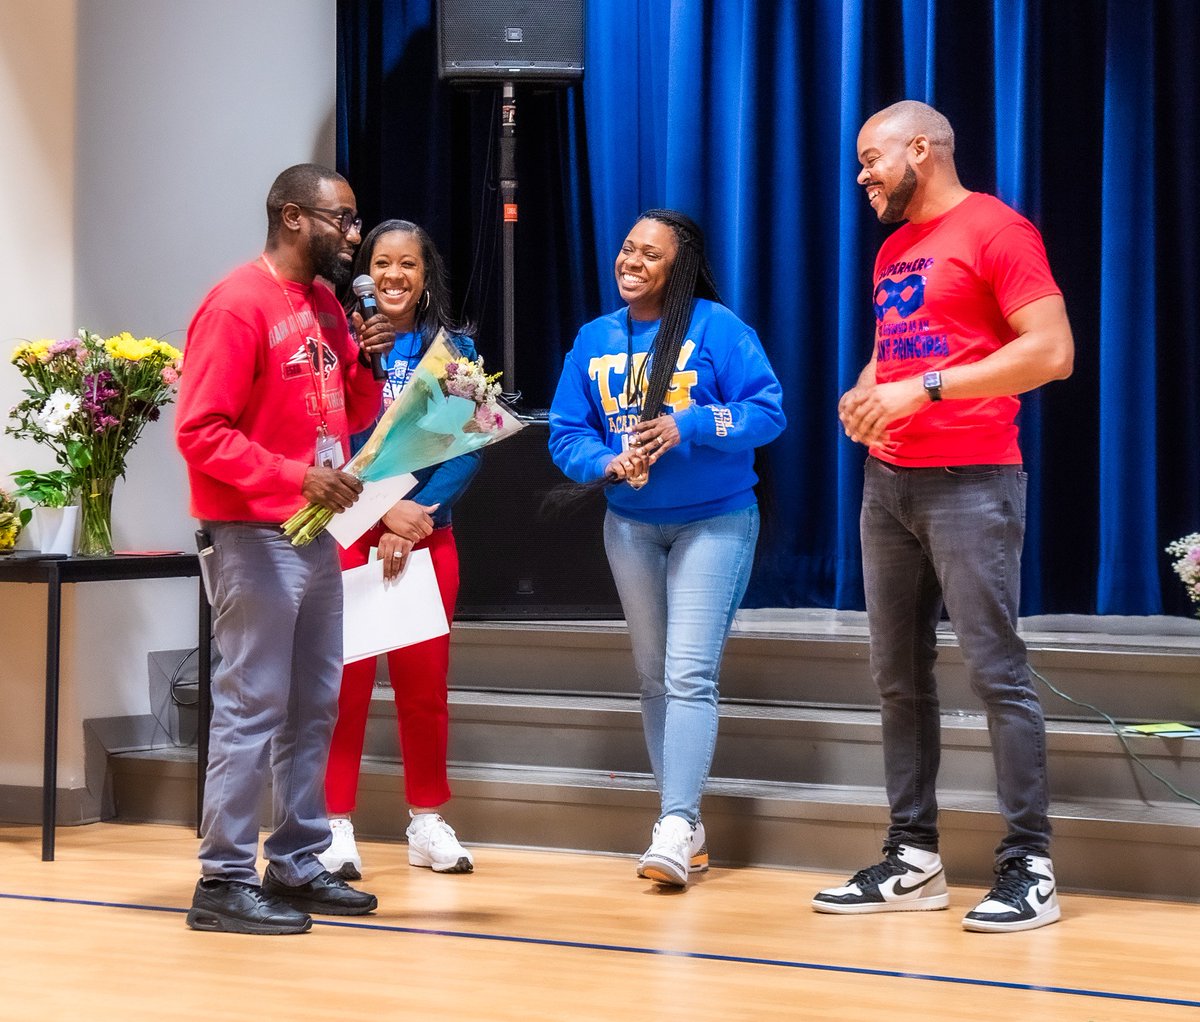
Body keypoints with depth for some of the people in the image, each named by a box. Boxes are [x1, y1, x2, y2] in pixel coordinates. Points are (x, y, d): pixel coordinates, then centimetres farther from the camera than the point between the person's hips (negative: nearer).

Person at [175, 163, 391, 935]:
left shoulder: (327, 306, 13)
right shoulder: (239, 305, -13)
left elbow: (350, 419, 20)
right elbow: (201, 431, -18)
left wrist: (366, 363, 0)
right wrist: (295, 477, -26)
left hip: (317, 536, 9)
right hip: (255, 539, -9)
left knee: (314, 707, 11)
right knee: (252, 709, -8)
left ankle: (297, 865, 19)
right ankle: (225, 880, -3)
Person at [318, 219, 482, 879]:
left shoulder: (454, 349, 6)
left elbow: (469, 449, 0)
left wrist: (416, 519, -11)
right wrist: (386, 510, -16)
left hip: (428, 532, 2)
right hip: (350, 531, -2)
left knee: (424, 681, 7)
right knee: (345, 680, -4)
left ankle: (428, 822, 17)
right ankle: (336, 825, 1)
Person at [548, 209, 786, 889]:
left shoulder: (716, 328, -9)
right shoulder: (594, 341, 7)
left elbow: (767, 412, -13)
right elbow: (566, 433, 5)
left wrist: (686, 428, -24)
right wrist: (608, 463, -16)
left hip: (714, 523, -6)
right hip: (630, 524, 6)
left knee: (689, 676, -14)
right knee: (654, 678, 10)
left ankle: (677, 828, -17)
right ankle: (687, 826, 18)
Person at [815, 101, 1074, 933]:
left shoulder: (995, 230, -7)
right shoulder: (893, 250, 18)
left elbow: (1052, 351, -15)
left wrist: (924, 389, -18)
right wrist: (863, 395, 4)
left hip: (971, 481, -8)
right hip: (888, 481, 8)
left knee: (997, 671, -9)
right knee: (899, 674, 8)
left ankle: (1030, 869, -6)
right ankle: (913, 859, 14)